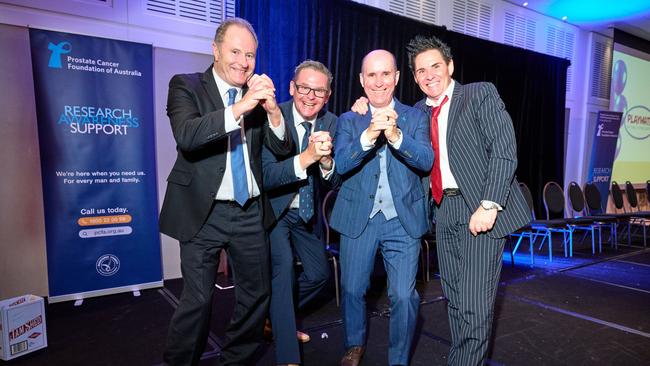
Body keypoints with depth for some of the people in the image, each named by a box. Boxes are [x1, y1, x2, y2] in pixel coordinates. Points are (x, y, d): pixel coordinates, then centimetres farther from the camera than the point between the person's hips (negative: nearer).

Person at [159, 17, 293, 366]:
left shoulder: (256, 93, 8)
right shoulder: (185, 86, -2)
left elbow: (282, 148, 2)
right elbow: (186, 135, -21)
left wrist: (272, 108, -16)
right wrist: (240, 107, -29)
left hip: (250, 212, 5)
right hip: (204, 213, -4)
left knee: (257, 293, 13)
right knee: (197, 299, 1)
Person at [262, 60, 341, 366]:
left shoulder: (331, 123, -8)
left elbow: (334, 183, -12)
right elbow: (266, 176, -29)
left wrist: (326, 161, -34)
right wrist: (306, 157, -44)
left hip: (307, 212, 5)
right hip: (273, 209, -5)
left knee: (319, 273, 11)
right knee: (283, 264, -23)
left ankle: (276, 316, 37)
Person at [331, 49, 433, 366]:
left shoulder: (415, 118, 4)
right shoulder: (348, 120, 4)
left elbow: (426, 161, -10)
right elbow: (340, 165, -10)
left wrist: (395, 136, -28)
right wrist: (367, 137, -27)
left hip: (403, 220, 0)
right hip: (358, 218, 1)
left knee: (404, 296, -1)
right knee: (352, 290, 12)